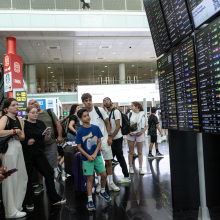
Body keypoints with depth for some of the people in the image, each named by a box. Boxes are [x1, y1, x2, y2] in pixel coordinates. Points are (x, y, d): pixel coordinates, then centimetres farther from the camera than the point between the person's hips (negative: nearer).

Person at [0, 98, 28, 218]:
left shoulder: (19, 120, 15)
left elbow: (23, 137, 12)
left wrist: (19, 135, -10)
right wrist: (14, 131, -13)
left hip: (18, 147, 8)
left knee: (22, 177, 12)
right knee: (10, 179, -2)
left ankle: (17, 205, 27)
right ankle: (11, 212, 9)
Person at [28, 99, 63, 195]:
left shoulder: (49, 113, 9)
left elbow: (58, 124, 6)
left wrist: (60, 136, -4)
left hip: (51, 143, 0)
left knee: (50, 166, 2)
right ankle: (40, 185, 24)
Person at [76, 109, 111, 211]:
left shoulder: (96, 128, -2)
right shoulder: (80, 131, -9)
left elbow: (99, 142, 1)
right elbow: (79, 146, -7)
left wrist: (95, 154, -10)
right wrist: (88, 156, -15)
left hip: (97, 156, 3)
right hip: (86, 158, -3)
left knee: (104, 175, 6)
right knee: (90, 178, 2)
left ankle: (102, 192, 34)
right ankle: (90, 200, 15)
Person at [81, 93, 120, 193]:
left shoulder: (100, 110, -3)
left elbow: (107, 123, 1)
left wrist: (109, 136, -6)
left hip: (104, 140, -1)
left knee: (108, 162, 4)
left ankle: (111, 183, 17)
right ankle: (99, 183, 21)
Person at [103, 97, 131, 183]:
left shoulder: (116, 111, -12)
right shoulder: (107, 113, 13)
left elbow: (118, 126, -17)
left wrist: (111, 137, -17)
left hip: (117, 138, -8)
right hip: (111, 139, 8)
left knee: (120, 157, -1)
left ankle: (127, 177, 9)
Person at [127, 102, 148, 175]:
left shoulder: (143, 114, 0)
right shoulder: (130, 114, 4)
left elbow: (146, 126, 4)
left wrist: (142, 132, -10)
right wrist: (129, 132, -6)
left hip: (140, 134, -1)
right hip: (131, 134, 1)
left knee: (140, 152, 5)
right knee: (131, 152, 7)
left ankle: (140, 168, 12)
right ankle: (131, 167, 16)